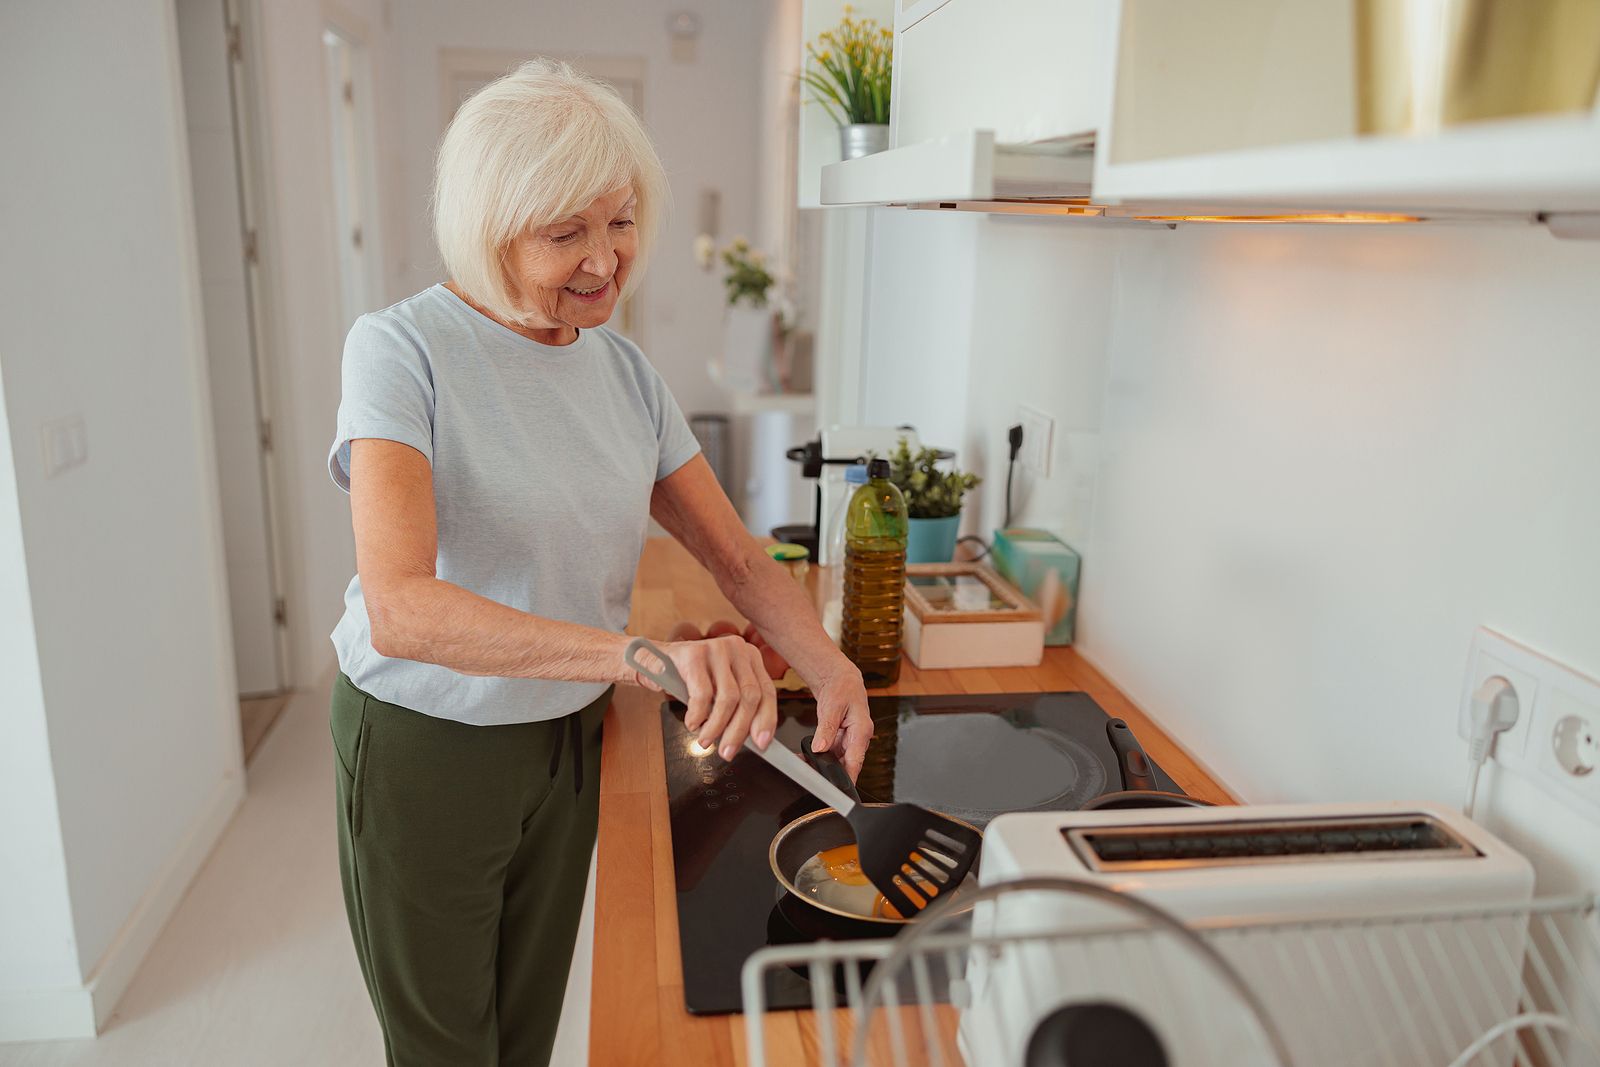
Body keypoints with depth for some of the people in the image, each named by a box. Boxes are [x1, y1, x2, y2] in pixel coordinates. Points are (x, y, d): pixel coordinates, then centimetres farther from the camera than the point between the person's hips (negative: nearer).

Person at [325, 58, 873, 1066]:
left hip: (569, 741, 5)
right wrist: (641, 652, -46)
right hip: (425, 749, -4)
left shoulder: (625, 369, -2)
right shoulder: (404, 349, -20)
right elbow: (401, 609, -34)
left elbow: (737, 556, 0)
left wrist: (830, 666, -19)